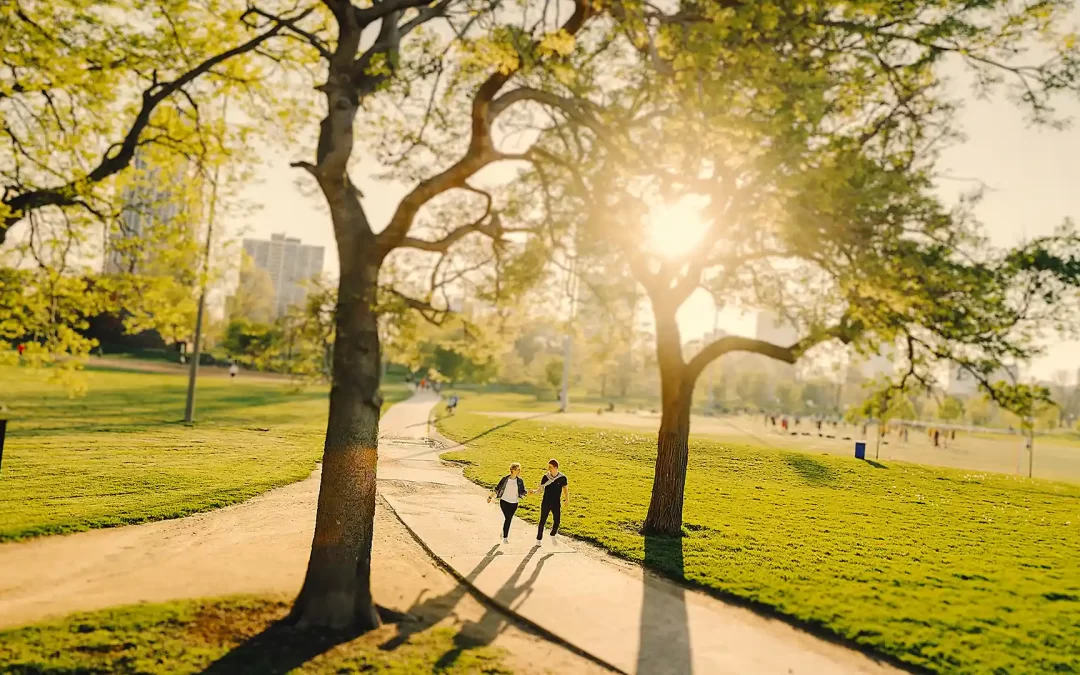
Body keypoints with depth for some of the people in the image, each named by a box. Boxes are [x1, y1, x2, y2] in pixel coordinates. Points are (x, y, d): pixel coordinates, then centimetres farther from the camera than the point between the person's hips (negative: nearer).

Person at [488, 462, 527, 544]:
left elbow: (523, 492, 2)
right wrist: (490, 497, 1)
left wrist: (528, 492, -18)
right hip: (504, 502, -3)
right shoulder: (505, 479, -7)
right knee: (507, 519, -9)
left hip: (514, 503, 3)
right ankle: (505, 537, 3)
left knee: (508, 519, 7)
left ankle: (504, 533, 29)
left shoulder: (520, 481, 0)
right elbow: (497, 489, 0)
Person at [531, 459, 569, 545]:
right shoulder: (546, 477, -8)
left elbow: (565, 488, 8)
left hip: (556, 504, 0)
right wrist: (535, 491, -22)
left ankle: (553, 535, 27)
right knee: (542, 521, 3)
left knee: (557, 521, 0)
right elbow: (541, 488, -3)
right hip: (546, 503, 0)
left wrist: (567, 499, 6)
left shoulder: (562, 478, -9)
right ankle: (539, 539, 18)